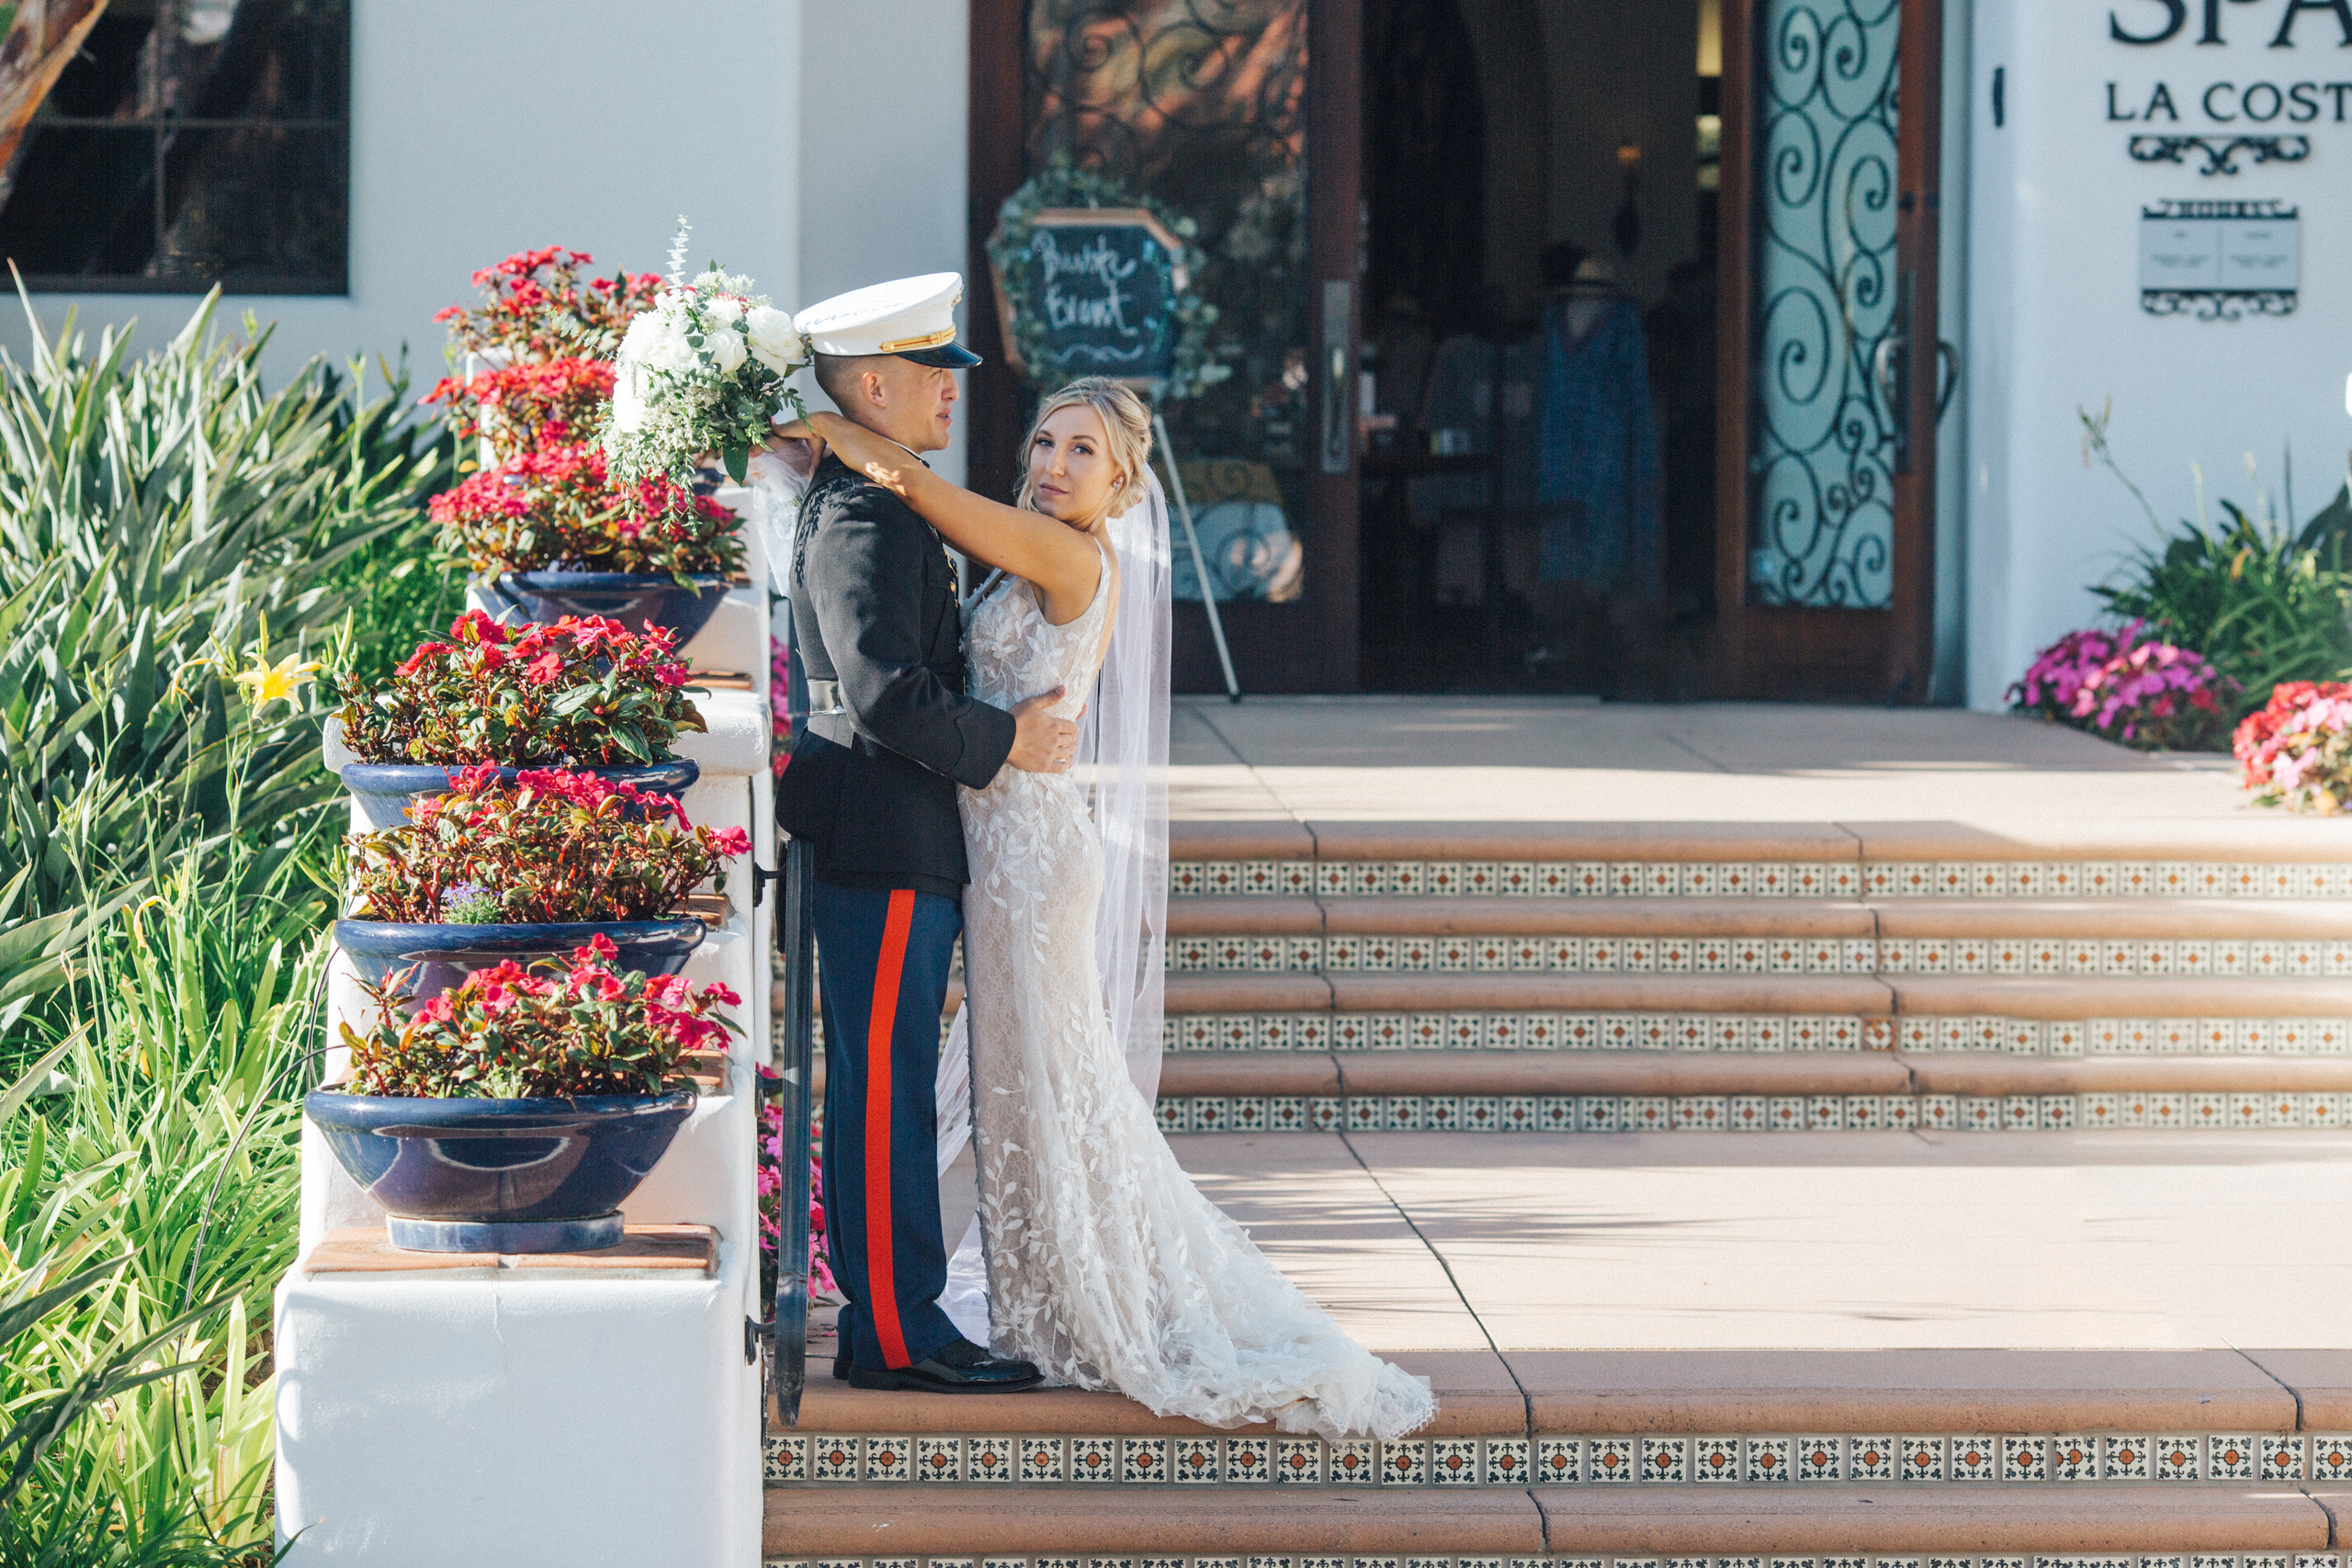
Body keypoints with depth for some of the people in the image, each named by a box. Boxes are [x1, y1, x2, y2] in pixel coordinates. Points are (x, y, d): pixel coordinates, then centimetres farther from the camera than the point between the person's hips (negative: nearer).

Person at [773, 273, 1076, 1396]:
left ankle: (886, 1318, 17)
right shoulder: (863, 518, -16)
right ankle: (896, 1333, -4)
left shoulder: (870, 505, 18)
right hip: (886, 847, -11)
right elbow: (887, 694, -23)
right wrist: (1006, 741, -12)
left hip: (897, 847, 11)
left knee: (883, 1092, 13)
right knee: (885, 1089, -7)